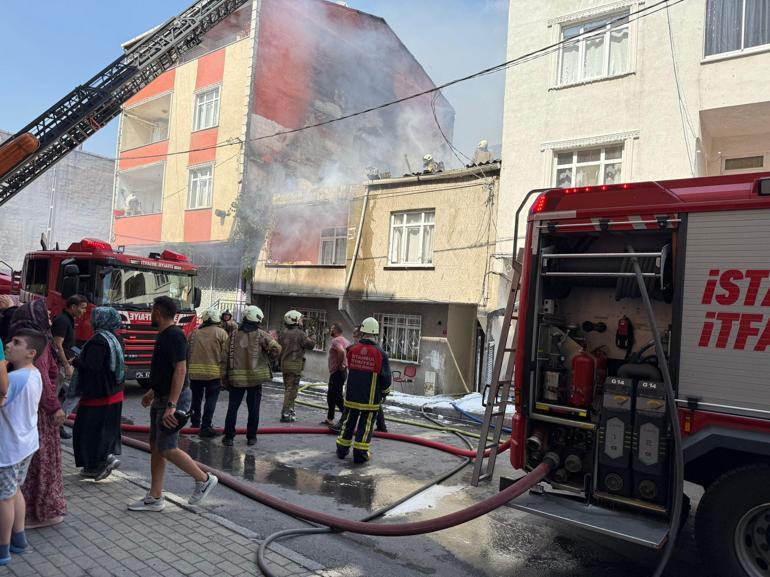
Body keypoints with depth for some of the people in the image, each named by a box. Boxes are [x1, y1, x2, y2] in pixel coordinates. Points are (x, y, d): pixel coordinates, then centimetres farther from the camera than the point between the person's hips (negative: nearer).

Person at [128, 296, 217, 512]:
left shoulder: (174, 336, -18)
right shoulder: (164, 335, 13)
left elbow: (180, 370, -25)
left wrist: (172, 405, -29)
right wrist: (152, 393, 28)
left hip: (174, 399, -10)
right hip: (162, 398, 10)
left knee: (167, 449, -7)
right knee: (155, 447, 12)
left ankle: (204, 479, 9)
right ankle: (155, 498, 20)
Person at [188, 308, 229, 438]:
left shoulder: (194, 333, 8)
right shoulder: (221, 333, -2)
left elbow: (188, 354, 11)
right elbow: (225, 356, -6)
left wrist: (188, 370, 19)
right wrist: (223, 374, -1)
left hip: (195, 372, 4)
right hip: (214, 373, -3)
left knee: (196, 398, 21)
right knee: (210, 400, 4)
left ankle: (195, 421, 33)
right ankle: (205, 427, 2)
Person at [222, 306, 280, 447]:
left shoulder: (234, 335, 2)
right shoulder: (260, 335, -6)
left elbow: (227, 355, 5)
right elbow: (276, 349, -16)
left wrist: (226, 377, 13)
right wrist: (268, 358, 5)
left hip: (236, 377, 2)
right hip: (255, 377, -2)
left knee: (233, 407, 10)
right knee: (253, 408, 8)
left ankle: (229, 436, 11)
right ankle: (251, 437, 14)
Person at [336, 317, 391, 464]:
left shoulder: (352, 350, -4)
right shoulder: (380, 353, -12)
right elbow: (385, 377, -7)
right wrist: (385, 391, 11)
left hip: (351, 396, 3)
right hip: (370, 398, -3)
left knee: (349, 422, 16)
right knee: (365, 425, 6)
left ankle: (342, 449, 26)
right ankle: (360, 453, 8)